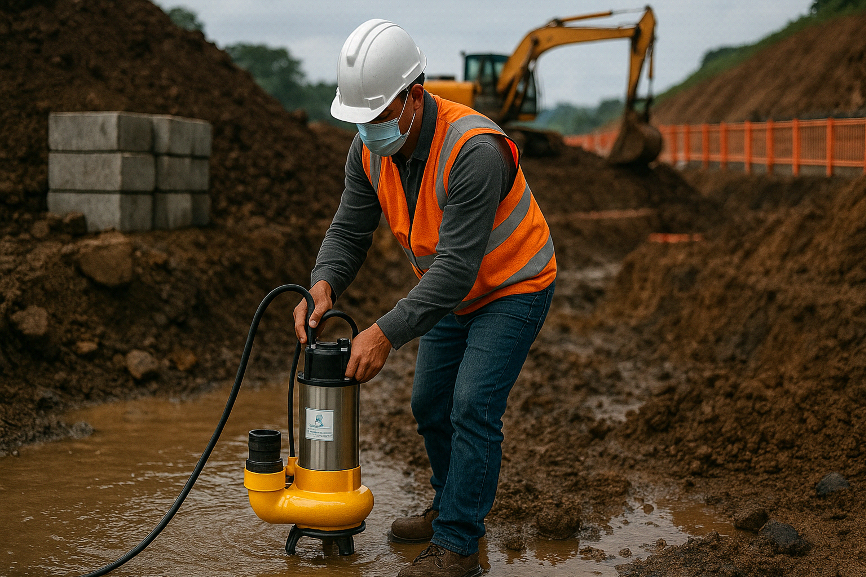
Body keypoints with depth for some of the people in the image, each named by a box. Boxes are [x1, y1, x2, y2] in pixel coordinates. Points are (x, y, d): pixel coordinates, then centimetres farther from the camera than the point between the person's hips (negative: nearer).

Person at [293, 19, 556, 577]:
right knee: (431, 404, 13)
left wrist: (388, 333, -39)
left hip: (513, 287, -8)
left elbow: (457, 265, -38)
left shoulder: (474, 150, -37)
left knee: (473, 408, -14)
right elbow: (349, 229, -6)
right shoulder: (370, 149, -13)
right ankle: (456, 505, 34)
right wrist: (324, 285, -27)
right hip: (453, 291, 8)